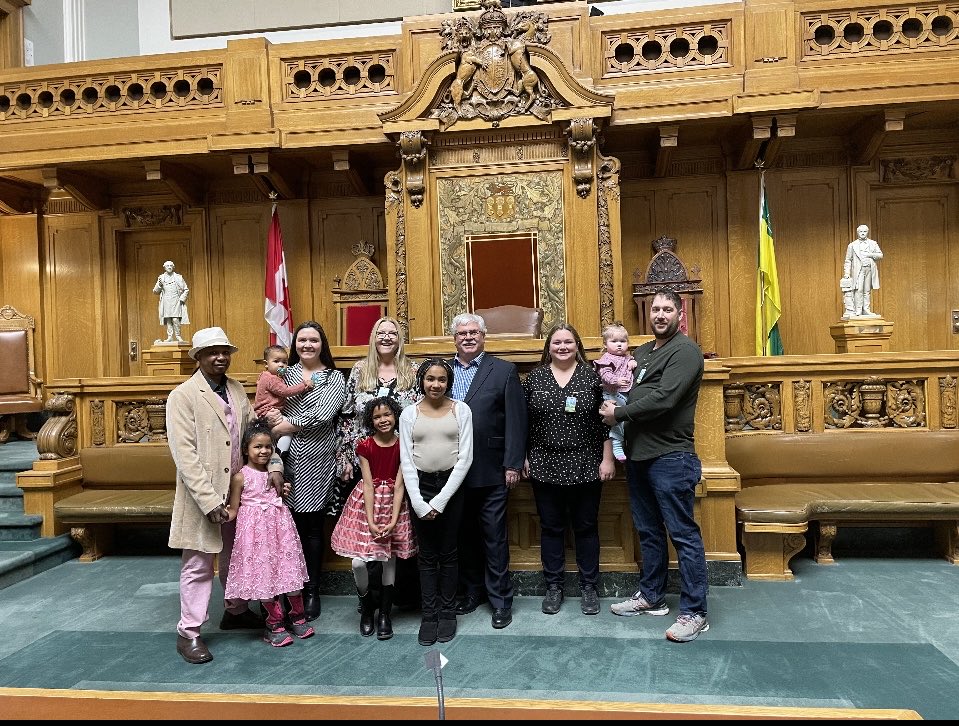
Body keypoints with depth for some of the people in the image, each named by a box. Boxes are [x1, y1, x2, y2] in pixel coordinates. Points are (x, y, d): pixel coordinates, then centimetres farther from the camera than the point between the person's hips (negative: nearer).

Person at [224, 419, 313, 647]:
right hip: (256, 529, -4)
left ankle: (298, 616, 24)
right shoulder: (241, 477, -6)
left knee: (289, 568, 6)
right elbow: (233, 510, -3)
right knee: (263, 573, 1)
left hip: (280, 525, 4)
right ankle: (275, 623, 17)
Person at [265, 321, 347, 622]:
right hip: (286, 458, 2)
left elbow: (323, 414, -11)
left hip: (317, 461, -2)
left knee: (312, 527, 3)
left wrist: (287, 425, -11)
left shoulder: (334, 378, 5)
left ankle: (312, 591, 16)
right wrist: (274, 417, -16)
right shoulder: (284, 374, 13)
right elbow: (270, 407, 6)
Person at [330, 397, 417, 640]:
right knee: (358, 562, -8)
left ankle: (384, 614, 23)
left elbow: (398, 486, -8)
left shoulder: (402, 446, -5)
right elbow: (368, 484, -9)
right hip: (367, 503, -1)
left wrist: (393, 520, -16)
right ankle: (366, 604, 20)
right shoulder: (365, 446, -6)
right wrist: (371, 522, -14)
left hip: (392, 503, 1)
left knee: (390, 560, 7)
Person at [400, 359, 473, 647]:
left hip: (452, 485, -1)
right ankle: (429, 614, 18)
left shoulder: (461, 410, -1)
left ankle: (448, 612, 22)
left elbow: (465, 457, -5)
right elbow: (406, 460, 0)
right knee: (427, 555, 7)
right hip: (420, 486, 1)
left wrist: (440, 501, -9)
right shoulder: (409, 413, 2)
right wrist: (419, 503, -9)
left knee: (448, 553, 8)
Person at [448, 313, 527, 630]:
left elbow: (516, 421, -5)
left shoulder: (504, 371, -1)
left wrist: (513, 464, -9)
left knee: (494, 537, 4)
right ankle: (471, 590, 31)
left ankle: (500, 599, 18)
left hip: (490, 471, -3)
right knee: (464, 535, 15)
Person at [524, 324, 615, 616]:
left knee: (586, 526, 9)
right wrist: (523, 458, 3)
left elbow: (605, 421, -1)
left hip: (585, 467, -1)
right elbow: (523, 422, 6)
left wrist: (608, 459, -4)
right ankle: (554, 586, 24)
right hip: (545, 467, 1)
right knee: (551, 527, 10)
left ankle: (589, 586, 24)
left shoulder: (592, 376, -1)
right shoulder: (535, 377, 3)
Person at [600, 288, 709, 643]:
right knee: (649, 531, 18)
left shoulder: (685, 351, -9)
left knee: (683, 534, -1)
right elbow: (629, 392, 19)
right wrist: (612, 405, -3)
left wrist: (619, 413, -11)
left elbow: (663, 399, -20)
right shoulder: (642, 351, 17)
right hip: (638, 454, 8)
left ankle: (694, 613, 8)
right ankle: (651, 596, 31)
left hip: (670, 457, -8)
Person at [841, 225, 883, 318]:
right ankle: (858, 311, -11)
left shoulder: (873, 243, 15)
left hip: (869, 269, 2)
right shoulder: (852, 245, 10)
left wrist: (870, 255, -7)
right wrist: (846, 273, -3)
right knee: (858, 290, -11)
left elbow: (880, 255, 10)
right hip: (858, 270, -2)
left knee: (867, 291, 2)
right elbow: (848, 260, 7)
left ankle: (866, 310, 4)